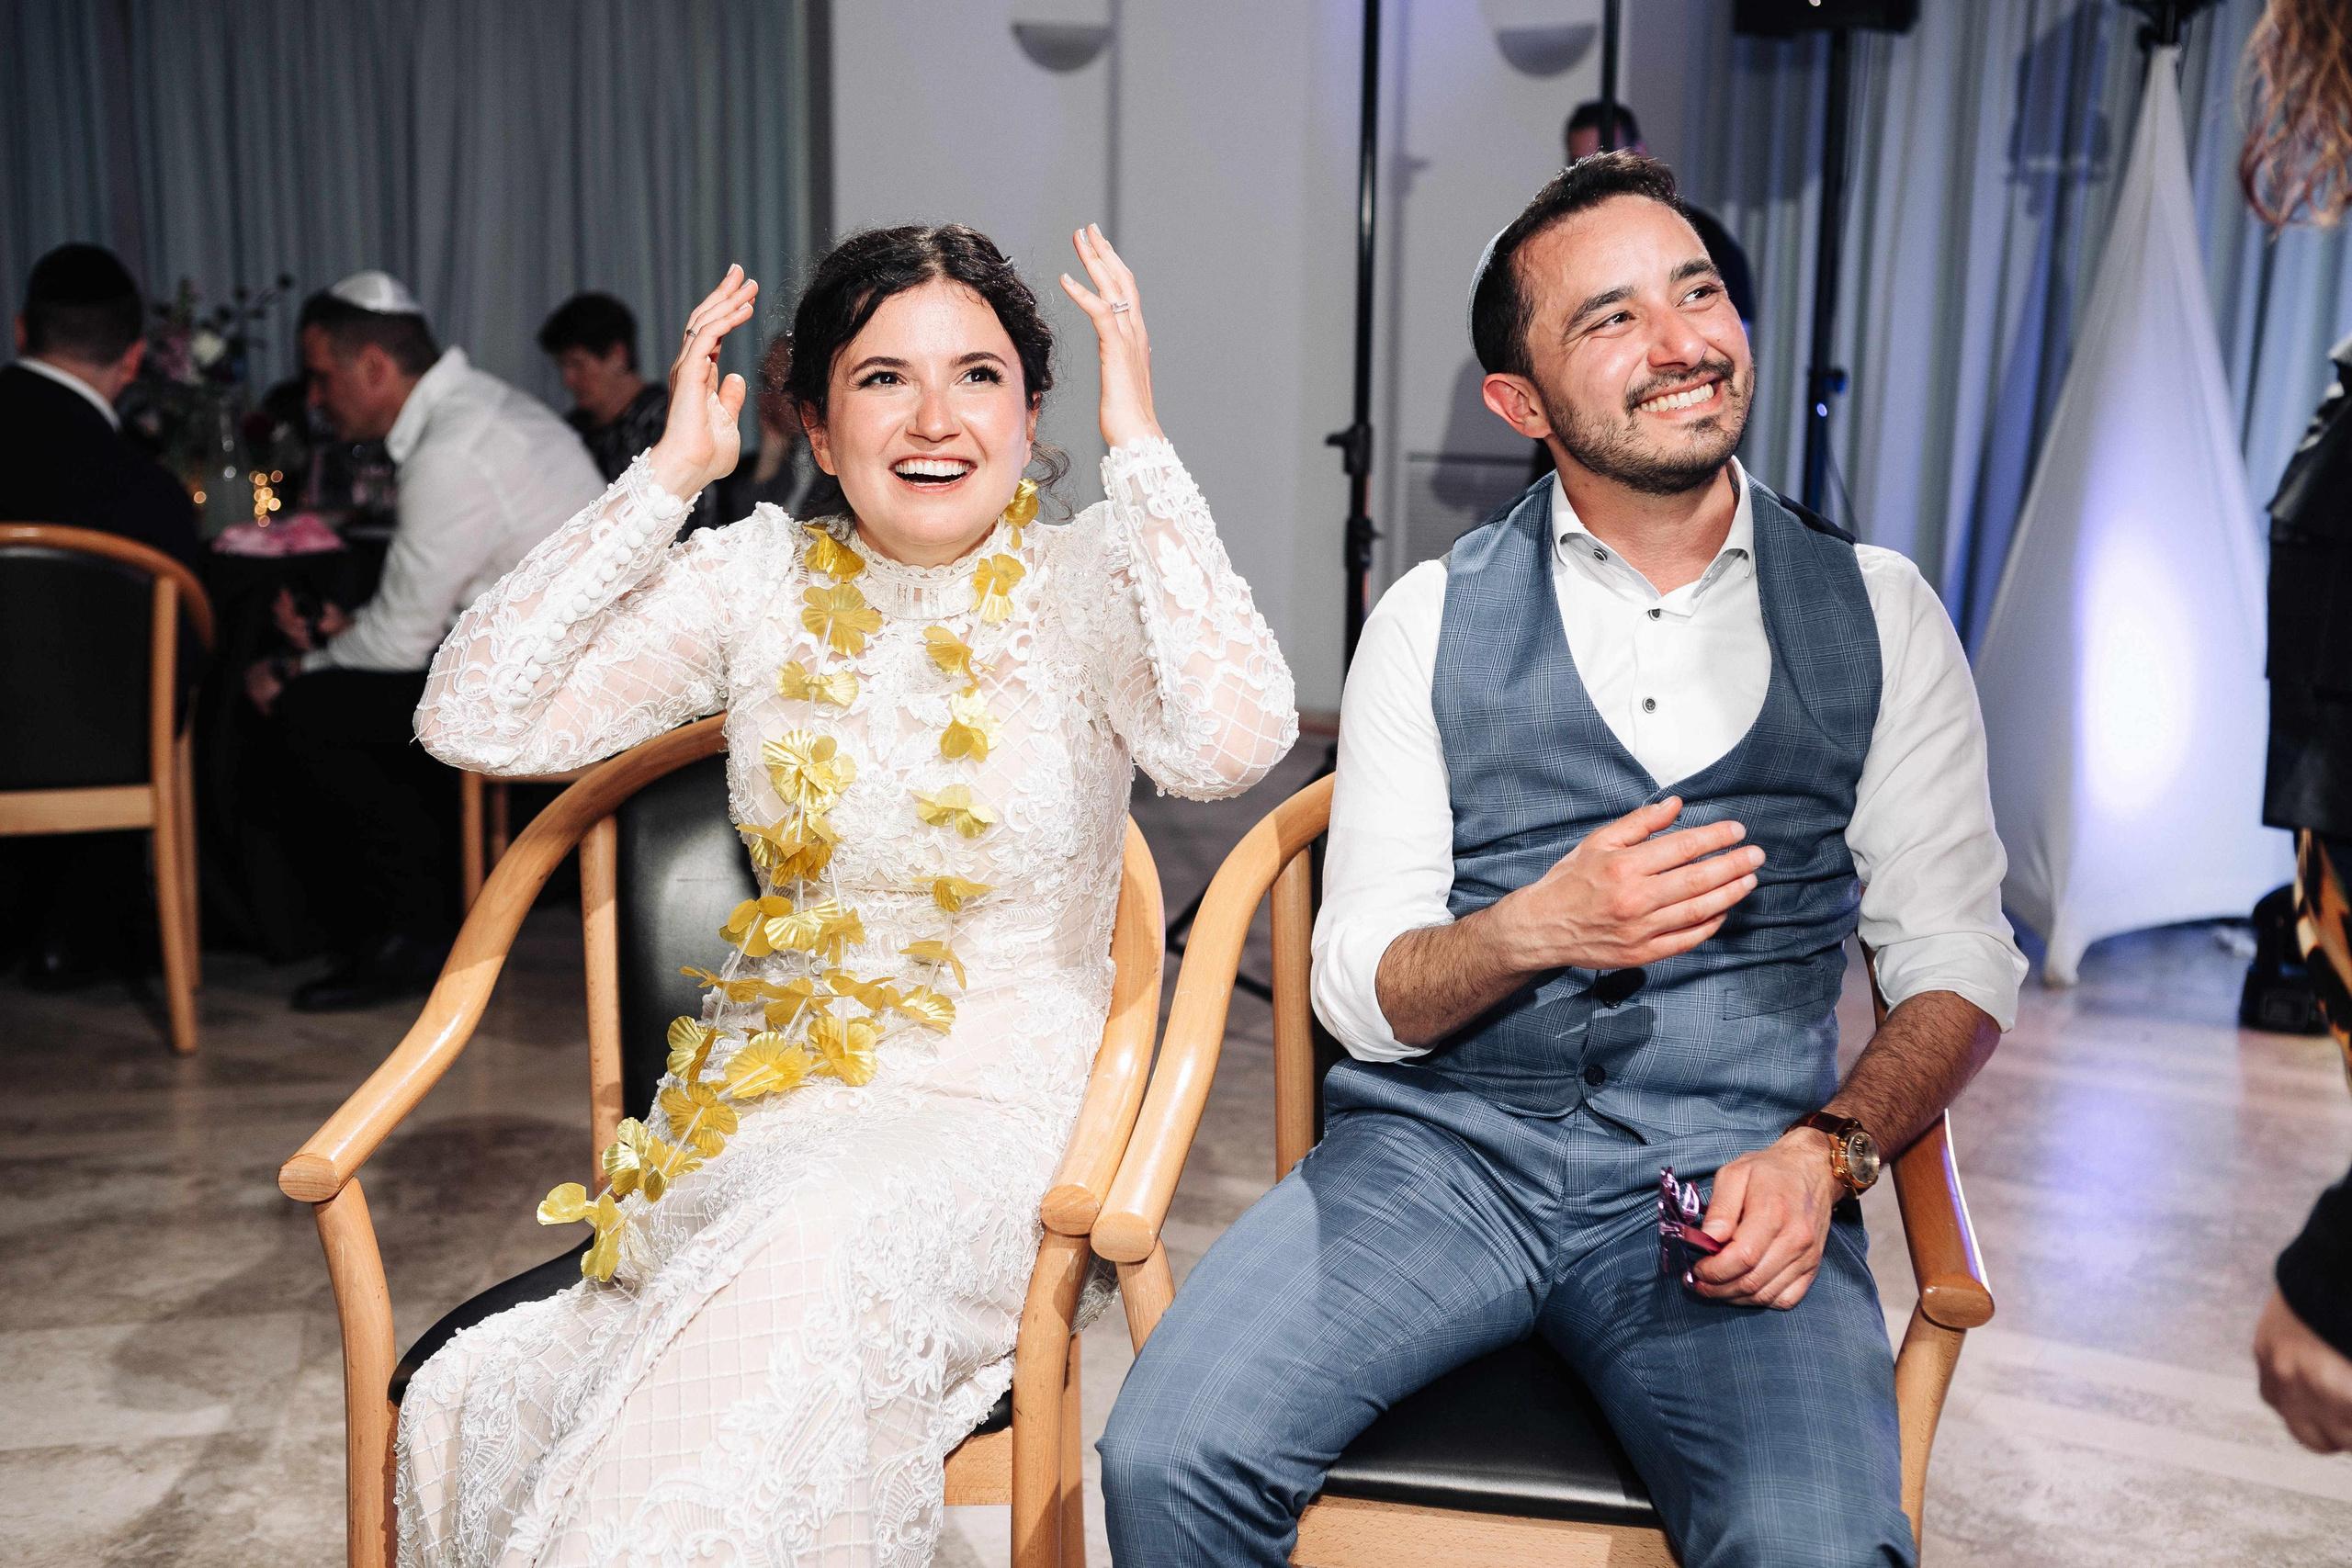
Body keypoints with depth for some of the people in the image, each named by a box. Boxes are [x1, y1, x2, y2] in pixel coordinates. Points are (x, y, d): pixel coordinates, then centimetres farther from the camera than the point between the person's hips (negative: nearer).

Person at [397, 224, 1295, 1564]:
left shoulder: (1084, 587, -5)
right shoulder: (757, 578, 4)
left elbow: (1233, 741, -27)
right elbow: (474, 722, -6)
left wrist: (1143, 446, -19)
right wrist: (669, 474, -7)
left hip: (993, 1117, -2)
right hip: (764, 1104, 2)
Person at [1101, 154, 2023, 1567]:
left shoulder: (1879, 614, 9)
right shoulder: (1434, 620, 7)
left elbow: (1960, 965, 9)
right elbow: (1362, 995, 4)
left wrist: (1823, 1150, -10)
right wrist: (1535, 929, -17)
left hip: (1727, 1180, 0)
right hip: (1443, 1145, 1)